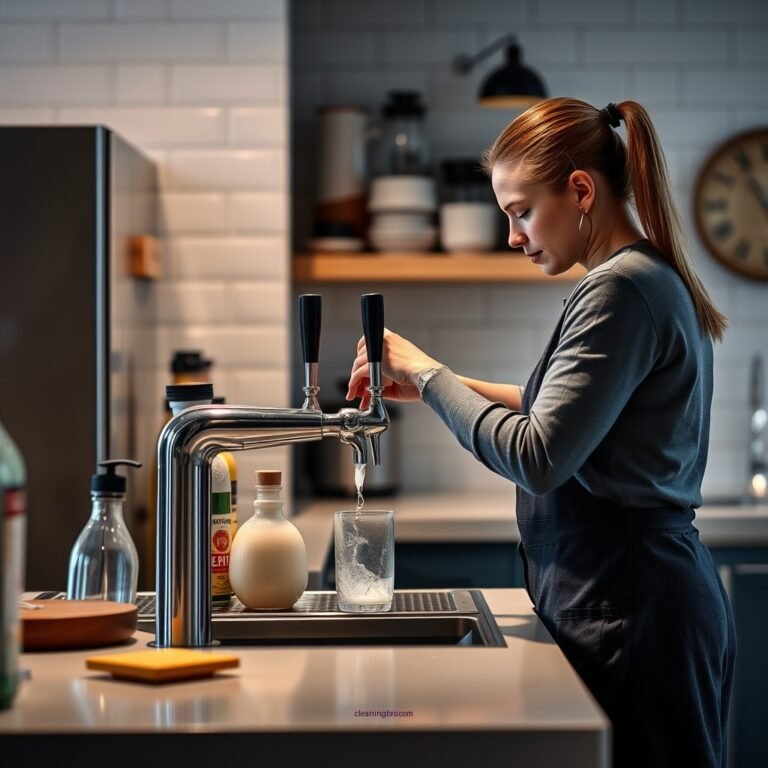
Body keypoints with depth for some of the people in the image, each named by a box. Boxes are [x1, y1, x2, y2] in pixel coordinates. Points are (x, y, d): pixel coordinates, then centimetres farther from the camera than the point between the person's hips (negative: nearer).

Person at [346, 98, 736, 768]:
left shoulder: (621, 290, -17)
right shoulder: (657, 279, 14)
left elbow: (538, 458, -22)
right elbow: (571, 410, 21)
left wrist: (425, 371, -11)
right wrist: (431, 382, 12)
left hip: (629, 611, -10)